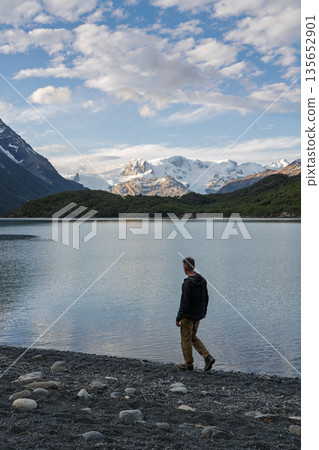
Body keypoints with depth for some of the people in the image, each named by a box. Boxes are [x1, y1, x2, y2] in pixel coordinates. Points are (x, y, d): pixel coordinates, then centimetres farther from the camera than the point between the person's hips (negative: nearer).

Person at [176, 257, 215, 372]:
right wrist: (204, 311, 24)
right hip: (198, 315, 8)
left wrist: (178, 318, -16)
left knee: (186, 340, 7)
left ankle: (188, 364, 17)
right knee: (193, 337, 20)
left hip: (188, 316, -8)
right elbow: (206, 297, 12)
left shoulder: (188, 283, -23)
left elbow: (185, 303, -24)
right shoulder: (202, 280, 2)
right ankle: (208, 357, 9)